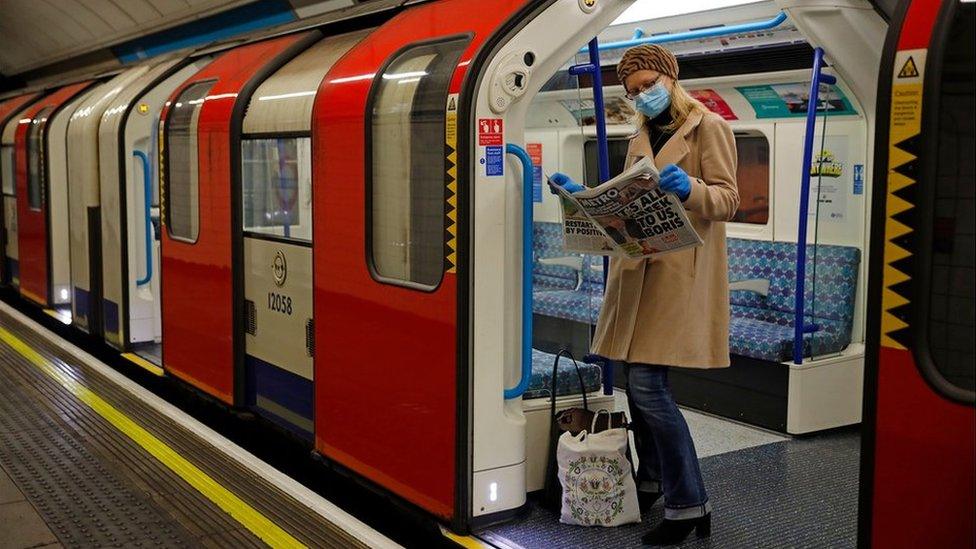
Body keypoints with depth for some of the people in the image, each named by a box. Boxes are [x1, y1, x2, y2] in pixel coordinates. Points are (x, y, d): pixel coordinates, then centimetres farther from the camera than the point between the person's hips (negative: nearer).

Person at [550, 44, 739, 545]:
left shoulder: (708, 127, -1)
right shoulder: (642, 136, 20)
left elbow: (727, 199, -8)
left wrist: (689, 188, -27)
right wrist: (582, 194, 9)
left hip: (680, 273, -7)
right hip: (637, 270, 7)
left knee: (647, 385, -14)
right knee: (638, 381, 11)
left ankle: (688, 504, -4)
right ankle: (652, 483, 27)